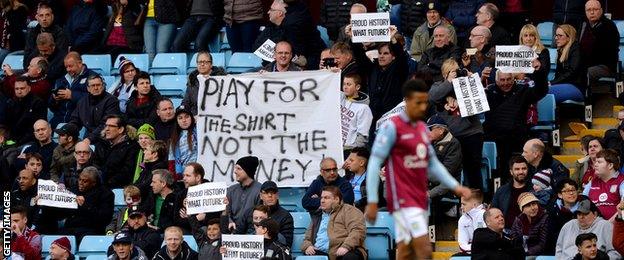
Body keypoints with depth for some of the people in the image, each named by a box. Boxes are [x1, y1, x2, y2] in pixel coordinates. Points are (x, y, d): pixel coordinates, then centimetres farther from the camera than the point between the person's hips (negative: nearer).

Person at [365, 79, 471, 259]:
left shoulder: (422, 128, 14)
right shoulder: (392, 127, -8)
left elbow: (433, 164, 21)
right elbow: (374, 164, -9)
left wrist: (455, 186, 9)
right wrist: (372, 201, -13)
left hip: (420, 200, 8)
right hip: (402, 199, -8)